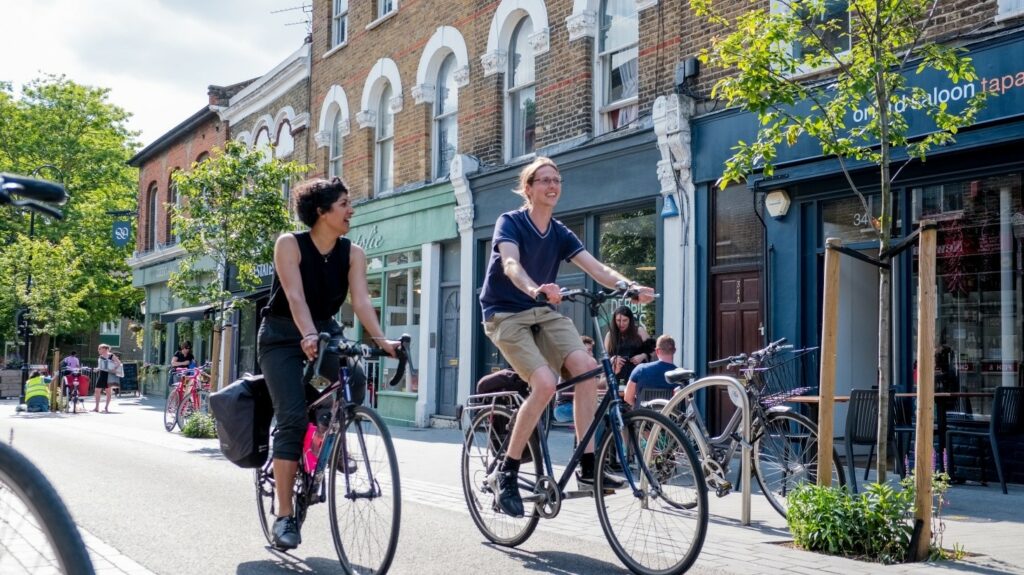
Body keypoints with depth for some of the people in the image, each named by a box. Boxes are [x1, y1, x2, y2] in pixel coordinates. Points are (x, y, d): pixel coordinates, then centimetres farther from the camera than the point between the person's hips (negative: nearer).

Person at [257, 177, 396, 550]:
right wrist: (308, 336, -45)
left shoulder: (353, 253, -6)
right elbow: (295, 296, -28)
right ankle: (284, 516, -12)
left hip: (325, 331, 4)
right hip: (283, 337, -4)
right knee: (293, 418, -17)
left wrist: (382, 341, -33)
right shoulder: (289, 244, -16)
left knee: (355, 380, -25)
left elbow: (361, 300, -18)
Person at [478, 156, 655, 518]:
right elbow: (511, 264, -28)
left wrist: (631, 287, -25)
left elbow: (596, 268, -5)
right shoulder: (510, 222, -8)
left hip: (545, 313, 5)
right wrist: (534, 289, -50)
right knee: (545, 383, -26)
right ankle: (505, 473, -13)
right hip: (506, 315, -5)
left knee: (586, 367, -21)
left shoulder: (560, 233, 7)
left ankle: (588, 466, -15)